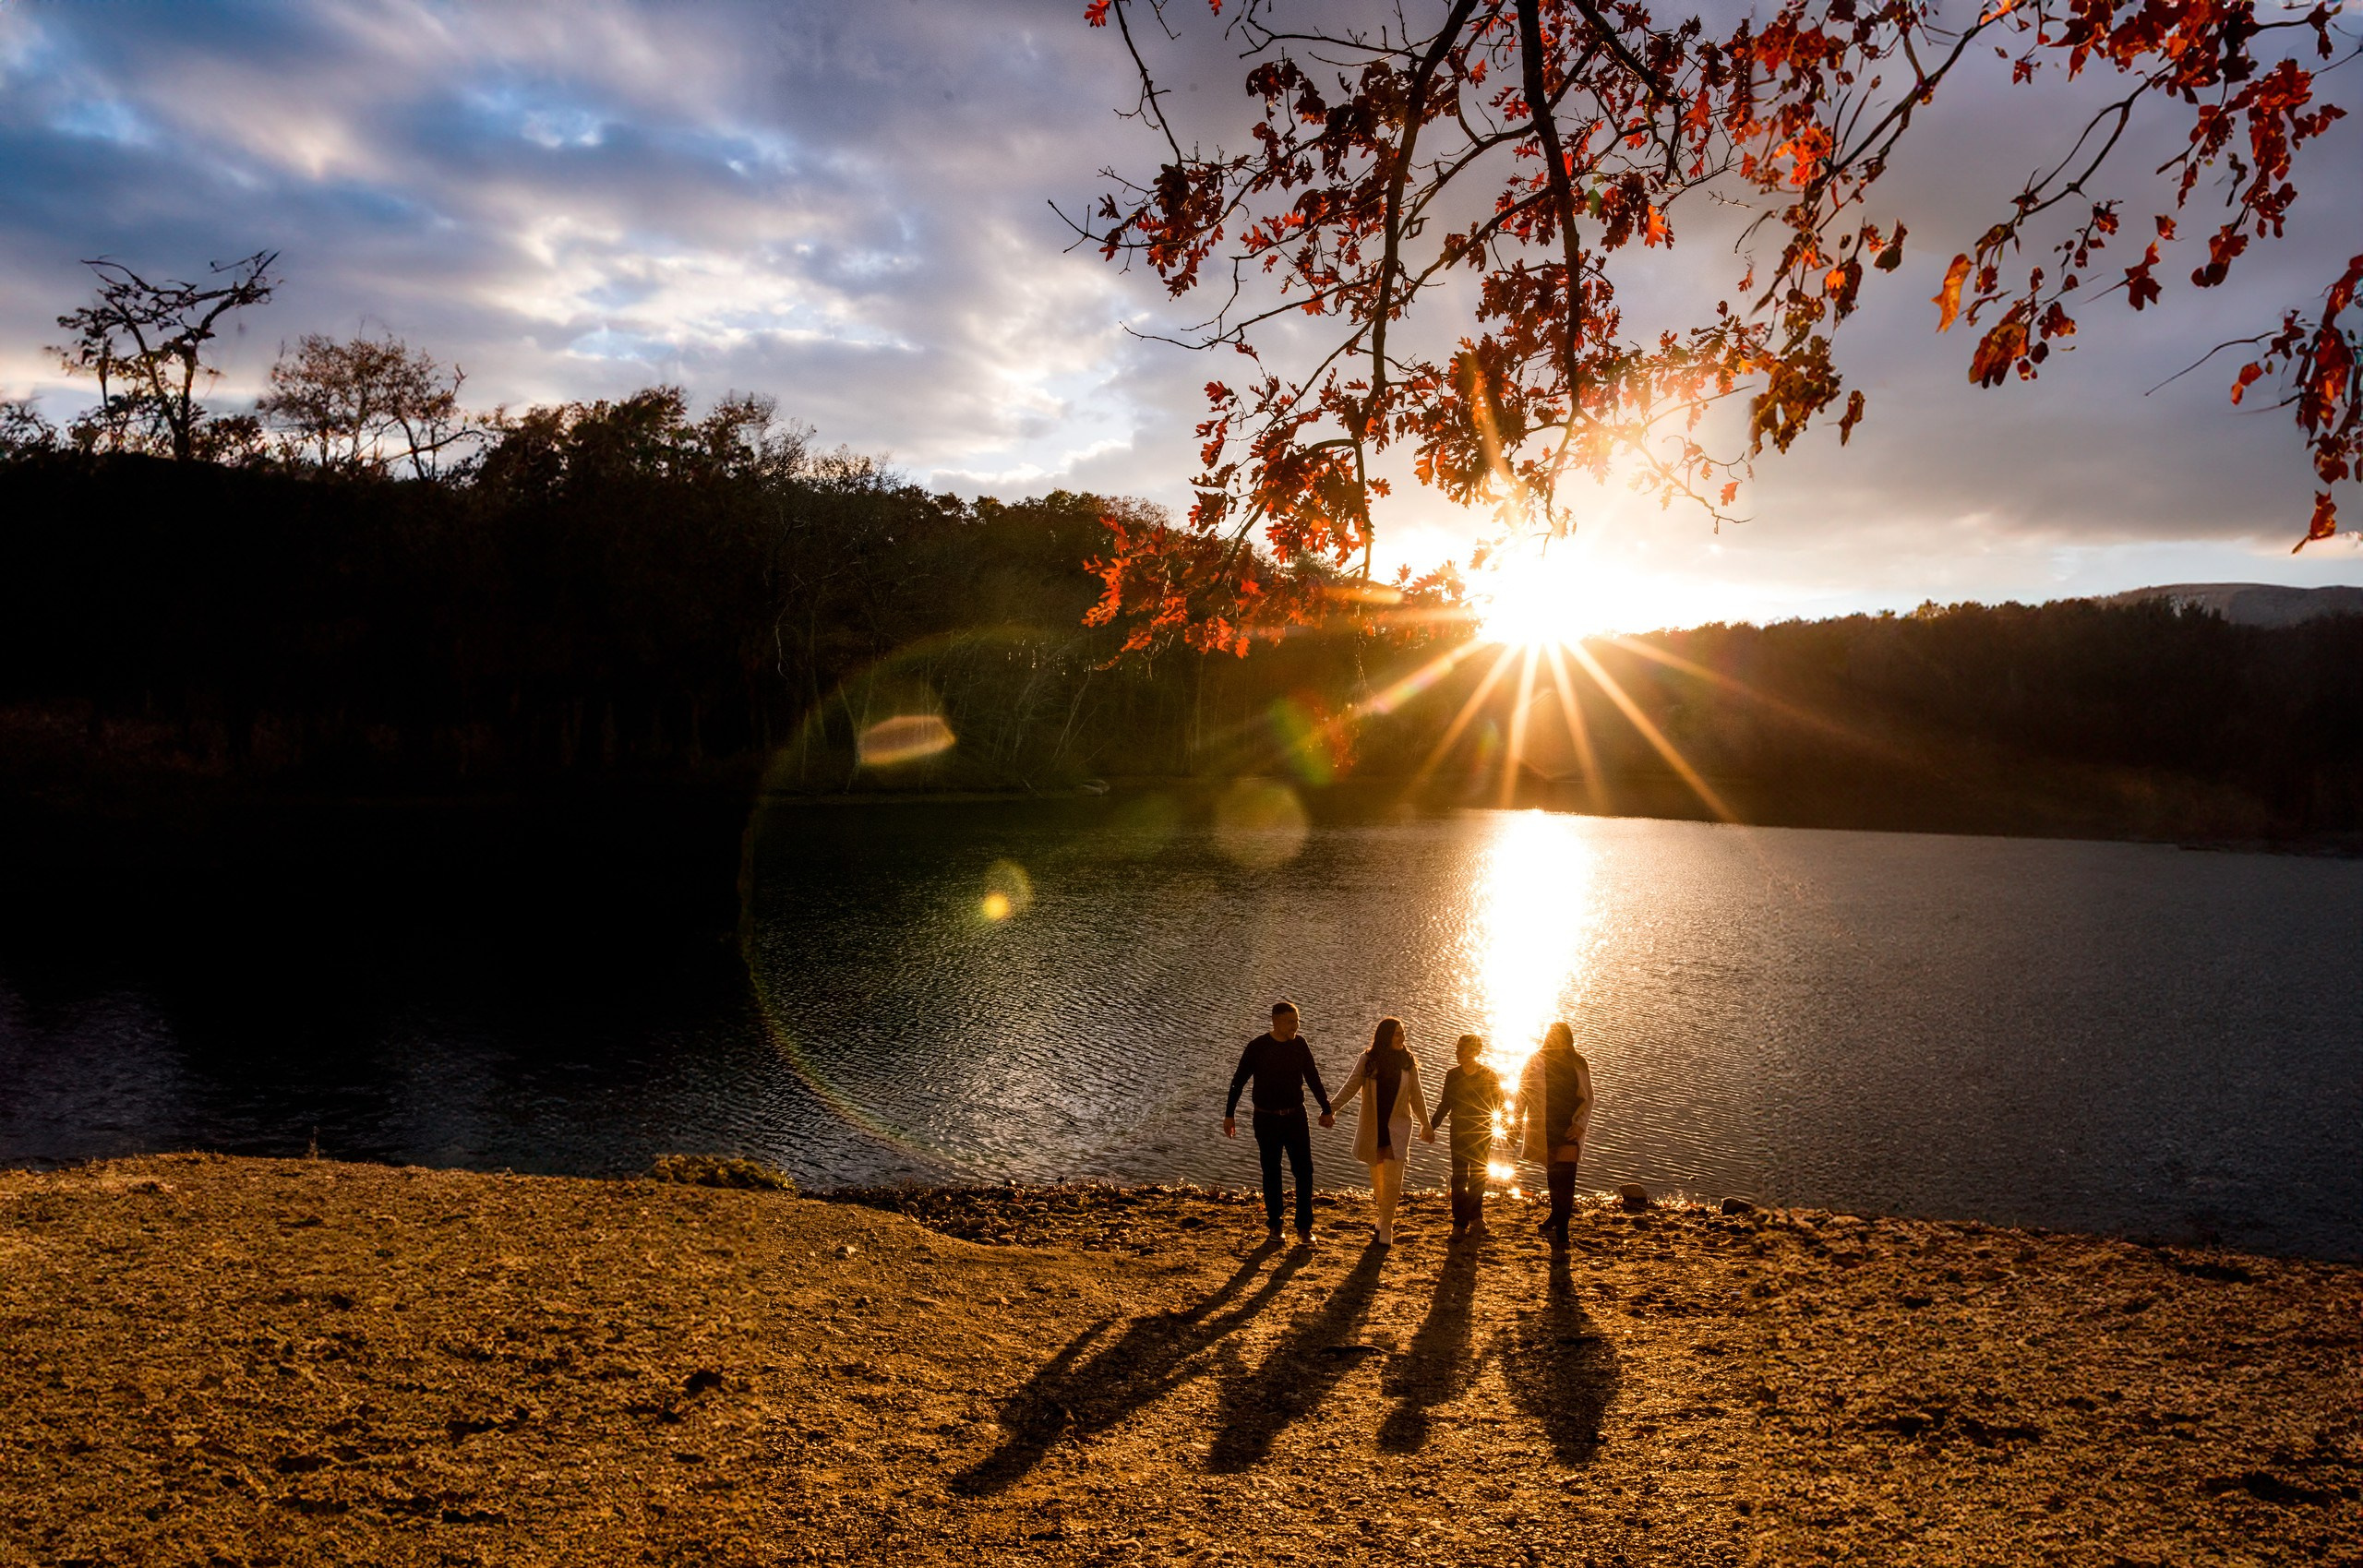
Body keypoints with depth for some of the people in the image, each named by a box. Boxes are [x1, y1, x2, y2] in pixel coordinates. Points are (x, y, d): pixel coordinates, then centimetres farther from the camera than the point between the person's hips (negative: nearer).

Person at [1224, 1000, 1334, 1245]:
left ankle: (1304, 1227, 9)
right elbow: (1238, 1081, -4)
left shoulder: (1300, 1044, -2)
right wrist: (1229, 1115, -2)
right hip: (1267, 1119, -2)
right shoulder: (1257, 1047, -11)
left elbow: (1313, 1079, 10)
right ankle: (1274, 1225, 20)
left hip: (1296, 1116, 3)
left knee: (1304, 1171, -1)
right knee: (1271, 1172, 7)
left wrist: (1326, 1109, 13)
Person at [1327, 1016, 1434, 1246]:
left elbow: (1416, 1097, 8)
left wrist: (1426, 1125, 12)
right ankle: (1385, 1217, 30)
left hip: (1397, 1127, 0)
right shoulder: (1368, 1060, -5)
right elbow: (1350, 1086, -6)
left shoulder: (1408, 1061, -1)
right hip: (1372, 1127, 0)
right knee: (1377, 1178, 10)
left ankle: (1385, 1227, -1)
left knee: (1392, 1179, -9)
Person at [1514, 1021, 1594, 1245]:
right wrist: (1517, 1126, -2)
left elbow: (1588, 1098, 8)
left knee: (1565, 1178, -11)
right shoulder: (1536, 1063, 0)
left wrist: (1581, 1124, -6)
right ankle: (1560, 1223, 23)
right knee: (1553, 1175, 8)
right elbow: (1522, 1096, 2)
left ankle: (1557, 1222, -6)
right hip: (1543, 1128, 0)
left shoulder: (1578, 1065, 4)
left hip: (1569, 1129, 0)